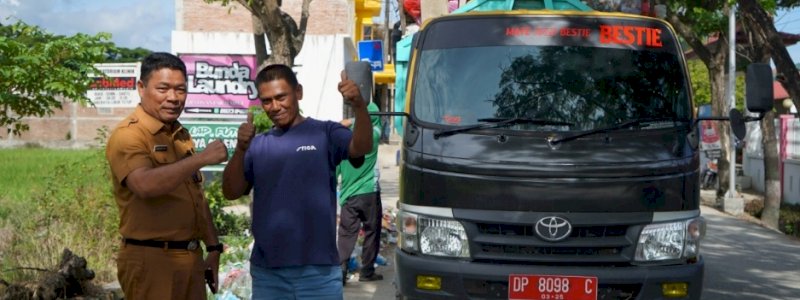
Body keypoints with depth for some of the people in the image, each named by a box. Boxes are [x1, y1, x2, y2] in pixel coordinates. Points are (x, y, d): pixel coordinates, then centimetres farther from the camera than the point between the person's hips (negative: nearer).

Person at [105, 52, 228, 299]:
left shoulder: (181, 135, 14)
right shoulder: (128, 135, -13)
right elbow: (145, 185, -32)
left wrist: (213, 248, 17)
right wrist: (202, 158, -30)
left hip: (191, 257, 8)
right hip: (151, 259, -8)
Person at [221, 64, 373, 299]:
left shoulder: (324, 133, -1)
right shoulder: (258, 145, 9)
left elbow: (362, 147, -18)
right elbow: (231, 192, 1)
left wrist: (359, 106, -36)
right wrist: (240, 149, -16)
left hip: (319, 270, -3)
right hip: (267, 272, 3)